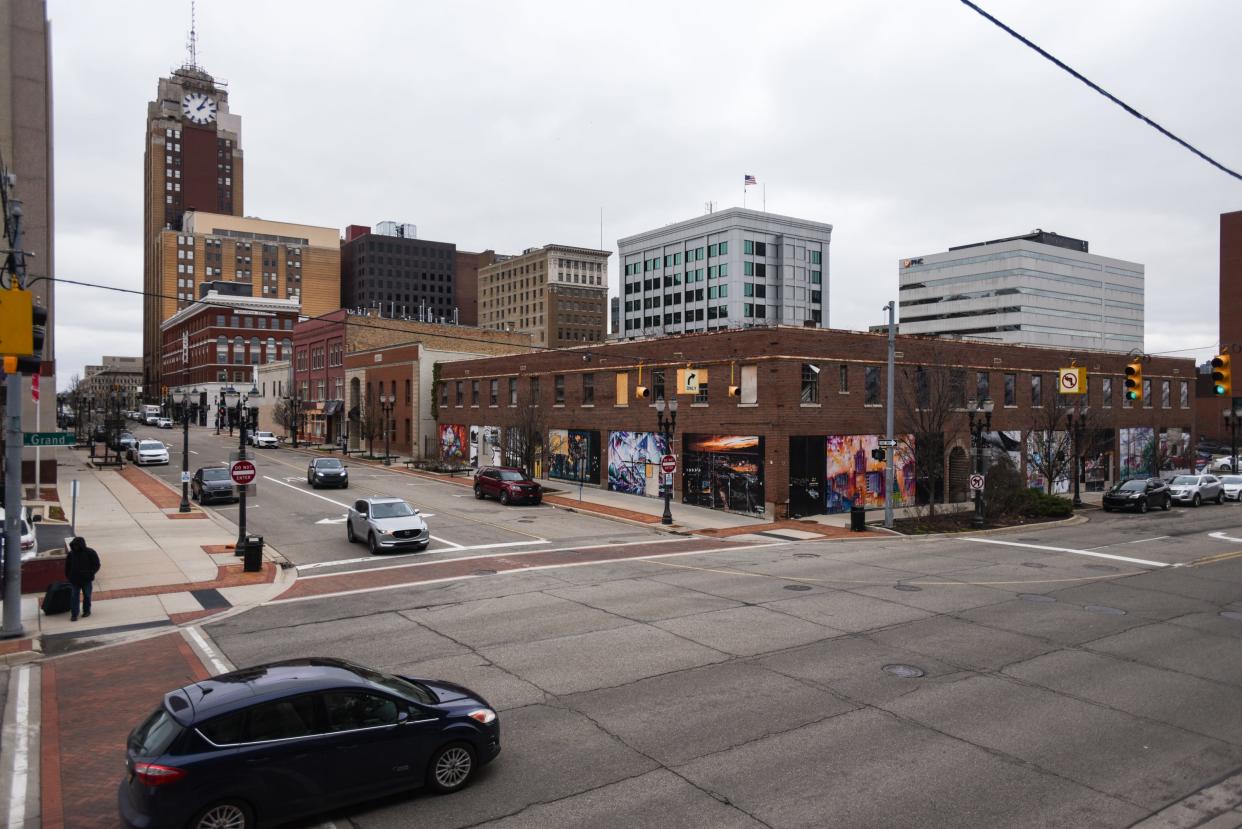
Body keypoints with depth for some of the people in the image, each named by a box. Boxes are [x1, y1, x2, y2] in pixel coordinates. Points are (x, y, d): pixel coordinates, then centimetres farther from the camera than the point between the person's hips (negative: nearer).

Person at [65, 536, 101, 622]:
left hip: (87, 579, -2)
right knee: (75, 597, -1)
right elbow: (67, 566, 12)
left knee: (87, 596, 10)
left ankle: (86, 611, 25)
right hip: (75, 580, 2)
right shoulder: (71, 554, 2)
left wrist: (90, 573, -16)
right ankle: (74, 614, 1)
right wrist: (68, 576, 5)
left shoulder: (90, 553, -7)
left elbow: (96, 565, -5)